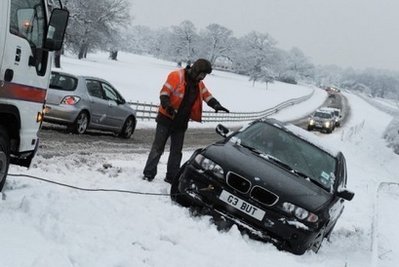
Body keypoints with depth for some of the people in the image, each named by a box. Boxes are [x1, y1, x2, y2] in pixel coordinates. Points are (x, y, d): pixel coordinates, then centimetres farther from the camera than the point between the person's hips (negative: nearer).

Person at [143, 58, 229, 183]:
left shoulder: (199, 84, 7)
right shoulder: (176, 76, -15)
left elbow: (207, 96, 6)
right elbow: (164, 93, -17)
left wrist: (216, 105, -14)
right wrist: (168, 107, -34)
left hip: (181, 122, 6)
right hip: (166, 118, -6)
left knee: (177, 151, 10)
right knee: (158, 147, 0)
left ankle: (172, 177, 17)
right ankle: (149, 173, 6)